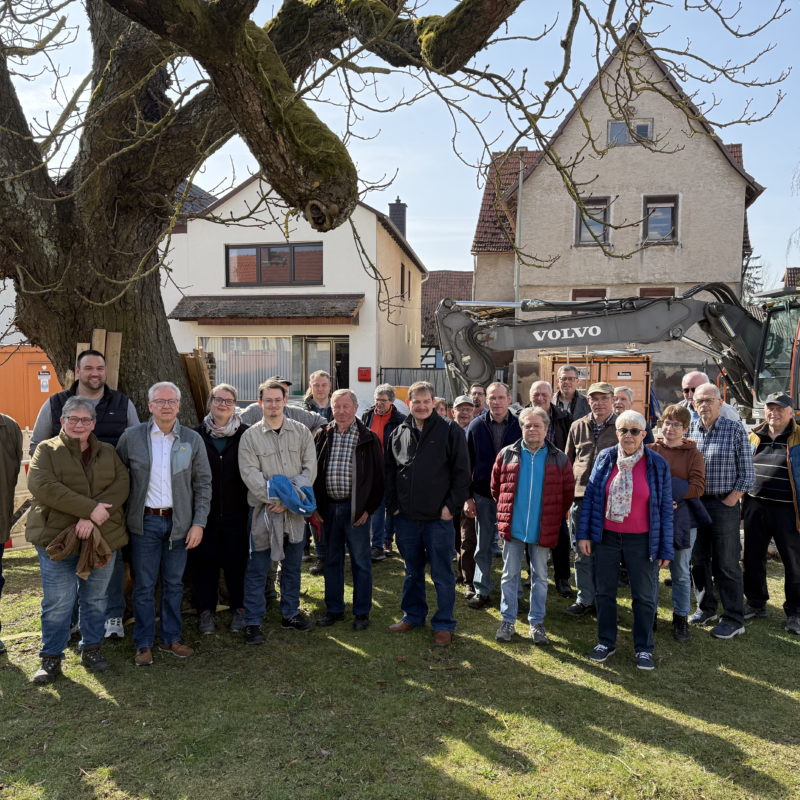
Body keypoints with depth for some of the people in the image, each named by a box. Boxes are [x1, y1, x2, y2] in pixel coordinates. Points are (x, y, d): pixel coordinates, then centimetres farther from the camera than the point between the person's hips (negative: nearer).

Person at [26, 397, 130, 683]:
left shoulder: (108, 452, 10)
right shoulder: (47, 450, 1)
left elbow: (121, 485, -4)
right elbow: (42, 486, -15)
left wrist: (91, 519, -19)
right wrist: (90, 508, -21)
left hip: (103, 539, 3)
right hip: (57, 539, -3)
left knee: (96, 598, 12)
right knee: (57, 602, 1)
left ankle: (91, 648, 29)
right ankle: (51, 657, 18)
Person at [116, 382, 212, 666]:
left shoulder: (192, 440, 1)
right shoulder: (131, 437, -1)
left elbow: (203, 483, 3)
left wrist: (199, 523, -3)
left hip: (179, 522, 1)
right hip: (144, 522, -1)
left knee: (174, 583, 12)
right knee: (144, 585, 6)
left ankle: (170, 638, 27)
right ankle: (143, 644, 20)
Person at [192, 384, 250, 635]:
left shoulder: (245, 433, 0)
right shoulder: (198, 434, 3)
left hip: (236, 511, -1)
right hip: (205, 510, 1)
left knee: (236, 560, 7)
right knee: (205, 560, 8)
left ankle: (239, 610, 23)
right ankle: (206, 612, 23)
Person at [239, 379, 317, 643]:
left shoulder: (301, 432, 3)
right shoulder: (250, 436, -2)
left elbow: (310, 468, -2)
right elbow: (250, 474, -10)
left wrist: (289, 496, -13)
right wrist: (274, 498, -19)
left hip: (295, 511, 3)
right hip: (263, 510, -3)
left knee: (293, 565, 15)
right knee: (257, 568, 4)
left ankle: (290, 614, 31)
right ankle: (252, 622, 16)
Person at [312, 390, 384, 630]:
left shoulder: (368, 439, -2)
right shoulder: (322, 436, 6)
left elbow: (378, 476, -2)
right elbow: (312, 472, 10)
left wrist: (369, 508, -8)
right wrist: (314, 505, 2)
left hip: (356, 508, -3)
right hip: (328, 508, 3)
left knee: (360, 562, 5)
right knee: (332, 560, 13)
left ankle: (362, 612, 19)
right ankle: (334, 609, 27)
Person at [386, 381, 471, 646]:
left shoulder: (449, 430, -4)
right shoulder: (399, 433, 8)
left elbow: (461, 472, -4)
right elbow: (389, 471, 15)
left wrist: (452, 505, -9)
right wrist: (392, 503, 7)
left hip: (438, 517, -4)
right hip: (406, 516, 4)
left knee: (442, 574, 5)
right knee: (412, 571, 17)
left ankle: (444, 624, 20)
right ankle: (413, 615, 34)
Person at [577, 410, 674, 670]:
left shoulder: (657, 464, -5)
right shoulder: (605, 458, -1)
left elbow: (665, 508, -2)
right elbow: (590, 495, 3)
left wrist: (665, 549, -3)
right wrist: (584, 533, -1)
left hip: (641, 540, -1)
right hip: (606, 537, 2)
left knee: (643, 595, 9)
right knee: (604, 591, 11)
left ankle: (644, 648, 26)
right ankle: (606, 642, 28)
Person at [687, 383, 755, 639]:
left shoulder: (735, 429, -5)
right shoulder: (690, 429, 5)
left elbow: (747, 474, -5)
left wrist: (729, 502, -9)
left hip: (724, 504, -4)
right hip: (695, 503, 4)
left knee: (726, 563, 1)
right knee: (698, 558, 13)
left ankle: (734, 620, 12)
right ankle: (706, 608, 30)